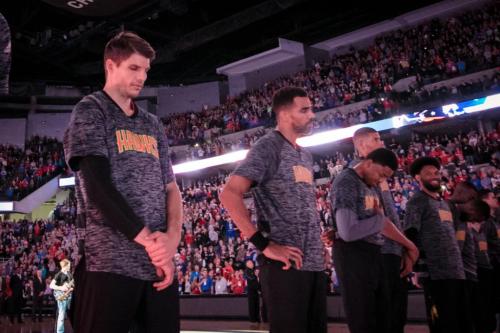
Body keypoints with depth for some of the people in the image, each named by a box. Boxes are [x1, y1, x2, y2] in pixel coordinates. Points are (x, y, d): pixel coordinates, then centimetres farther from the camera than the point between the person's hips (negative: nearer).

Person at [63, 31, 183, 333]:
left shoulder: (153, 125, 20)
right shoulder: (90, 111, 2)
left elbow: (171, 187, 13)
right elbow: (98, 185, -10)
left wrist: (173, 237, -7)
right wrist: (148, 240, -16)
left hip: (160, 262, 6)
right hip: (110, 262, -5)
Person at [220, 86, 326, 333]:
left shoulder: (305, 156, 18)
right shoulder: (269, 147, -7)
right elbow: (230, 194, -18)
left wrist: (317, 243, 11)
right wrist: (264, 245, -20)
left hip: (314, 263, 8)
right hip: (287, 264, -8)